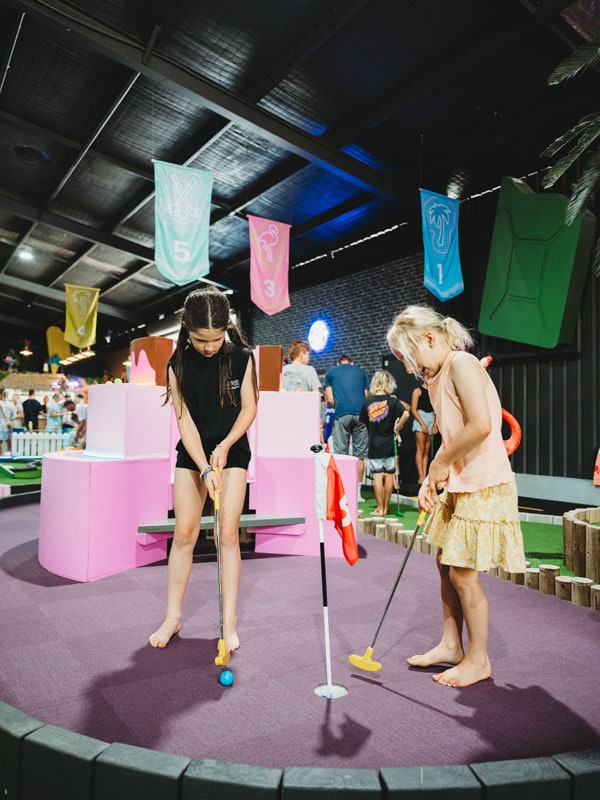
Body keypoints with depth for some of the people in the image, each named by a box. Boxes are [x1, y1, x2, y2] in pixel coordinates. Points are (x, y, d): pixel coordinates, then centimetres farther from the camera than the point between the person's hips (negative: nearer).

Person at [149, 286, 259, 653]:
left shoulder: (242, 357, -10)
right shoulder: (179, 364, -9)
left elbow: (249, 408, -5)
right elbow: (185, 419, -11)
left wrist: (224, 447, -16)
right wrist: (204, 469, -19)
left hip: (232, 450, -1)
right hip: (191, 452, 1)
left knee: (229, 533, -3)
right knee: (184, 533, 1)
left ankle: (230, 621, 7)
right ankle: (173, 617, 16)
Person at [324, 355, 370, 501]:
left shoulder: (331, 372, 15)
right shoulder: (361, 371, 20)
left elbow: (329, 399, 8)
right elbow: (366, 397, 16)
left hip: (341, 415, -1)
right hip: (360, 414, 2)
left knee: (340, 454, 2)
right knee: (359, 455, 6)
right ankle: (357, 492, 7)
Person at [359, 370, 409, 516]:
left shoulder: (368, 402, -1)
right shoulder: (392, 400, -7)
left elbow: (363, 422, 5)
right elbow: (406, 414, -20)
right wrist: (397, 428, -6)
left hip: (374, 445, 1)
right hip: (388, 444, -1)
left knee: (377, 477, 4)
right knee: (389, 475, 10)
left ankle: (380, 509, 9)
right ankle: (385, 507, 18)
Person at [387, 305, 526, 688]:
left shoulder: (462, 364, -15)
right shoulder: (437, 380, 14)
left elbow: (479, 426, -26)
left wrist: (440, 464, -15)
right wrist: (431, 481, 2)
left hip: (482, 486, -10)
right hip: (458, 486, 10)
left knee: (463, 572, 0)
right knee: (447, 564, 17)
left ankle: (478, 661, 19)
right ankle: (451, 645, 33)